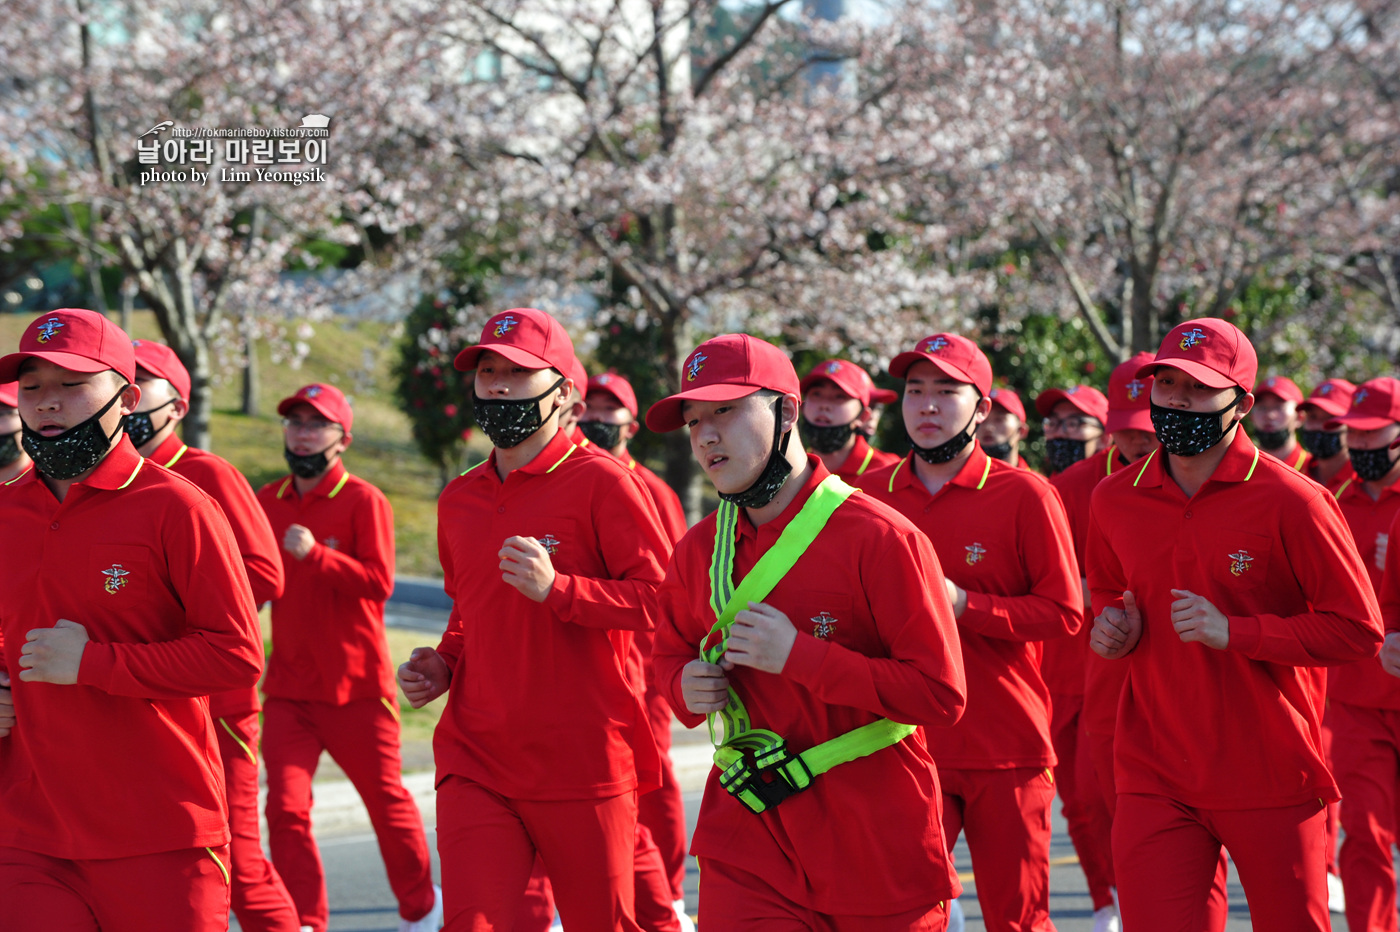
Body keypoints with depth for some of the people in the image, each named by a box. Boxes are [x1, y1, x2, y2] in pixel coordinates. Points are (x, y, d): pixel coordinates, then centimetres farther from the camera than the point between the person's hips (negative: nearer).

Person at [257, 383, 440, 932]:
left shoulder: (364, 502, -8)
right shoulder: (268, 503, 9)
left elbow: (378, 583, -19)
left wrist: (316, 554, -29)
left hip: (356, 685, -4)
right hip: (287, 688, 4)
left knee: (386, 799, 10)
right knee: (285, 806, -7)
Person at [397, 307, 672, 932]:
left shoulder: (601, 483, -5)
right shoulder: (458, 501, 15)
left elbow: (667, 600, -12)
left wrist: (556, 588, -22)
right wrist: (442, 665, 10)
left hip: (584, 764, -4)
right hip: (475, 761, 5)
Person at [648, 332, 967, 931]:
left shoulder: (879, 538, -13)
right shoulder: (697, 550, 5)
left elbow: (942, 695, -17)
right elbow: (672, 652, 24)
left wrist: (797, 656, -21)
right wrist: (687, 687, -2)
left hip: (876, 849, -3)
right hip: (747, 843, 4)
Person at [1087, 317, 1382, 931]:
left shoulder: (1291, 501, -9)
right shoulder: (1115, 500, 5)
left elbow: (1359, 631, -9)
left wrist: (1232, 632, -18)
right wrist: (1112, 626, 1)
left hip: (1272, 780, -3)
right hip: (1154, 779, 3)